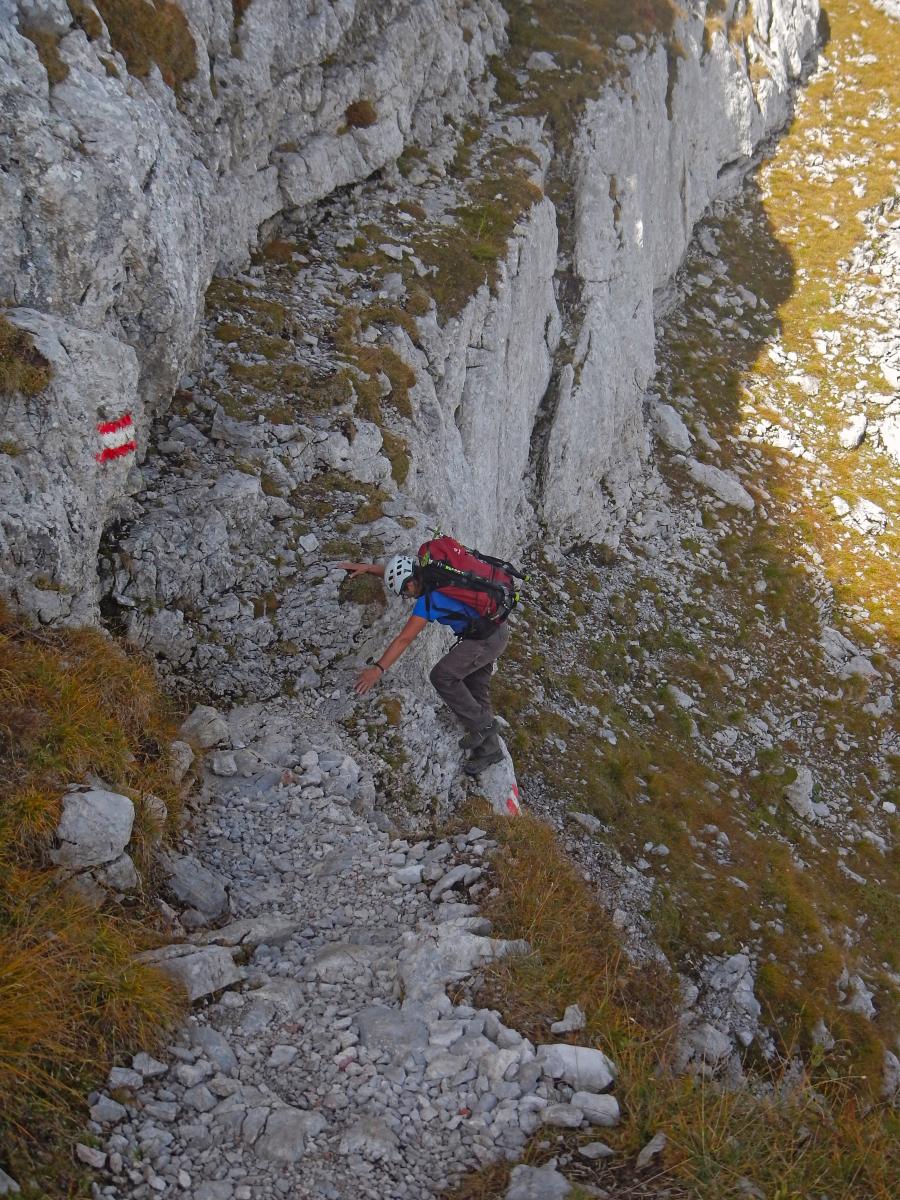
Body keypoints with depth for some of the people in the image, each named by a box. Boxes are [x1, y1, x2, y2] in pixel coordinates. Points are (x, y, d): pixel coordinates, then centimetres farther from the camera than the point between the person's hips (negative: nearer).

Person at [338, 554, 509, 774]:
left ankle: (481, 724, -4)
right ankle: (489, 749, 22)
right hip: (496, 631, 10)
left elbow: (404, 639, -26)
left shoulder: (429, 597, -24)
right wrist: (367, 567, 10)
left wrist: (378, 668, -26)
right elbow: (398, 572, 20)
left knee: (442, 676, -15)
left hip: (486, 638, -10)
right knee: (475, 689, 14)